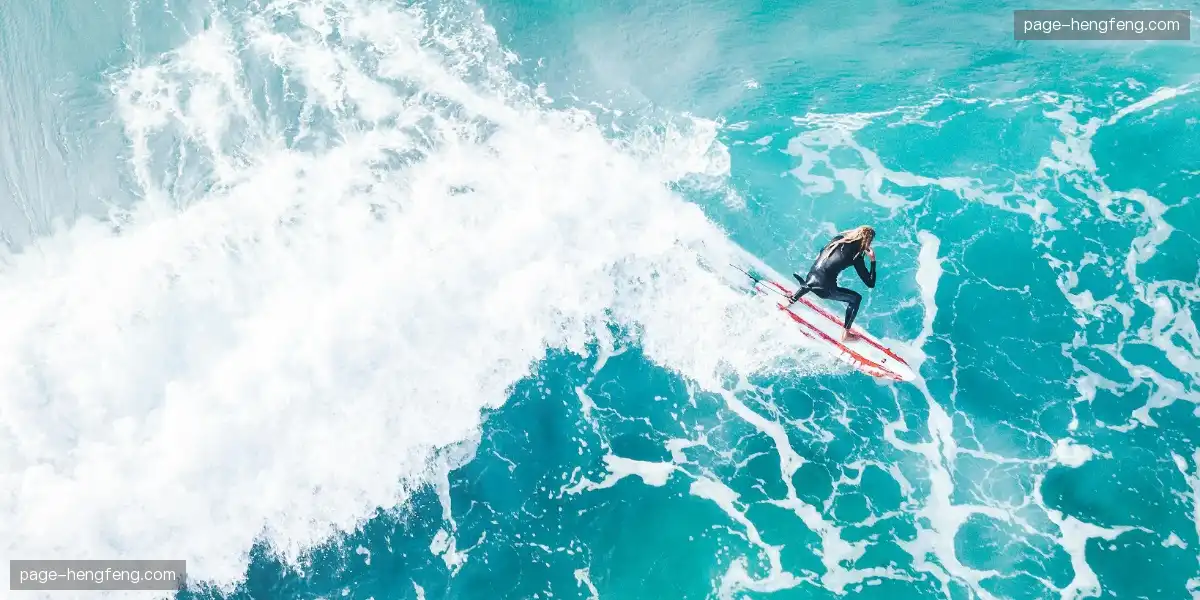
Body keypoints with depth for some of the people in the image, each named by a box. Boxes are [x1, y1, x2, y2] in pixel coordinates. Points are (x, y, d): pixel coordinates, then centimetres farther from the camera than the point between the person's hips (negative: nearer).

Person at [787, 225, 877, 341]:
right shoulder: (856, 256, -7)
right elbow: (870, 283, -4)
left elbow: (820, 255, 23)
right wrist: (873, 261, -1)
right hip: (824, 289, -6)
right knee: (856, 298, 15)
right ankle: (845, 334, 17)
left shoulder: (838, 238, 7)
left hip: (810, 279, 6)